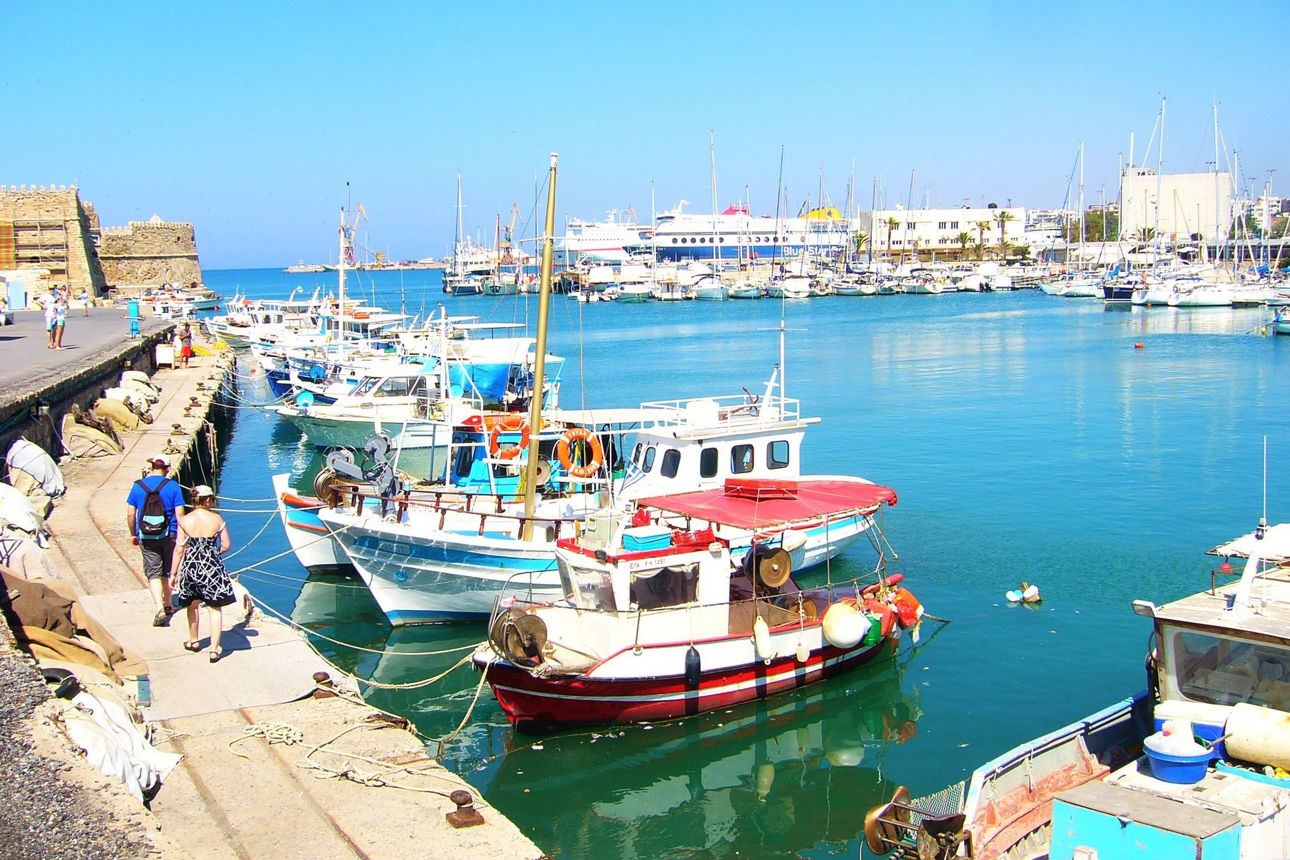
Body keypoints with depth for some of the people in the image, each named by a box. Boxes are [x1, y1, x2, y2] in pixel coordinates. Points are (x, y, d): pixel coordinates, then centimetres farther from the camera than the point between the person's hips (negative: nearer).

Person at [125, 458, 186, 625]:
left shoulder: (138, 486, -1)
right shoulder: (173, 486, -6)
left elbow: (130, 513, 2)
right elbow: (180, 514, -8)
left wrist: (133, 534, 14)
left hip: (146, 538, 0)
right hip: (168, 535, 0)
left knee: (154, 574, -1)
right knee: (167, 572, 16)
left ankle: (160, 610, -17)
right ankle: (167, 606, 29)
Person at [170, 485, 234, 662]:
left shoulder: (184, 520, -6)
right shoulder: (217, 519, -7)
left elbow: (179, 549, -4)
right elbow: (226, 546, 0)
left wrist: (173, 573, 4)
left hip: (190, 567, 2)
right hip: (212, 567, -1)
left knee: (192, 605, 24)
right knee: (215, 608, 7)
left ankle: (194, 641, 40)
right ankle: (214, 650, 3)